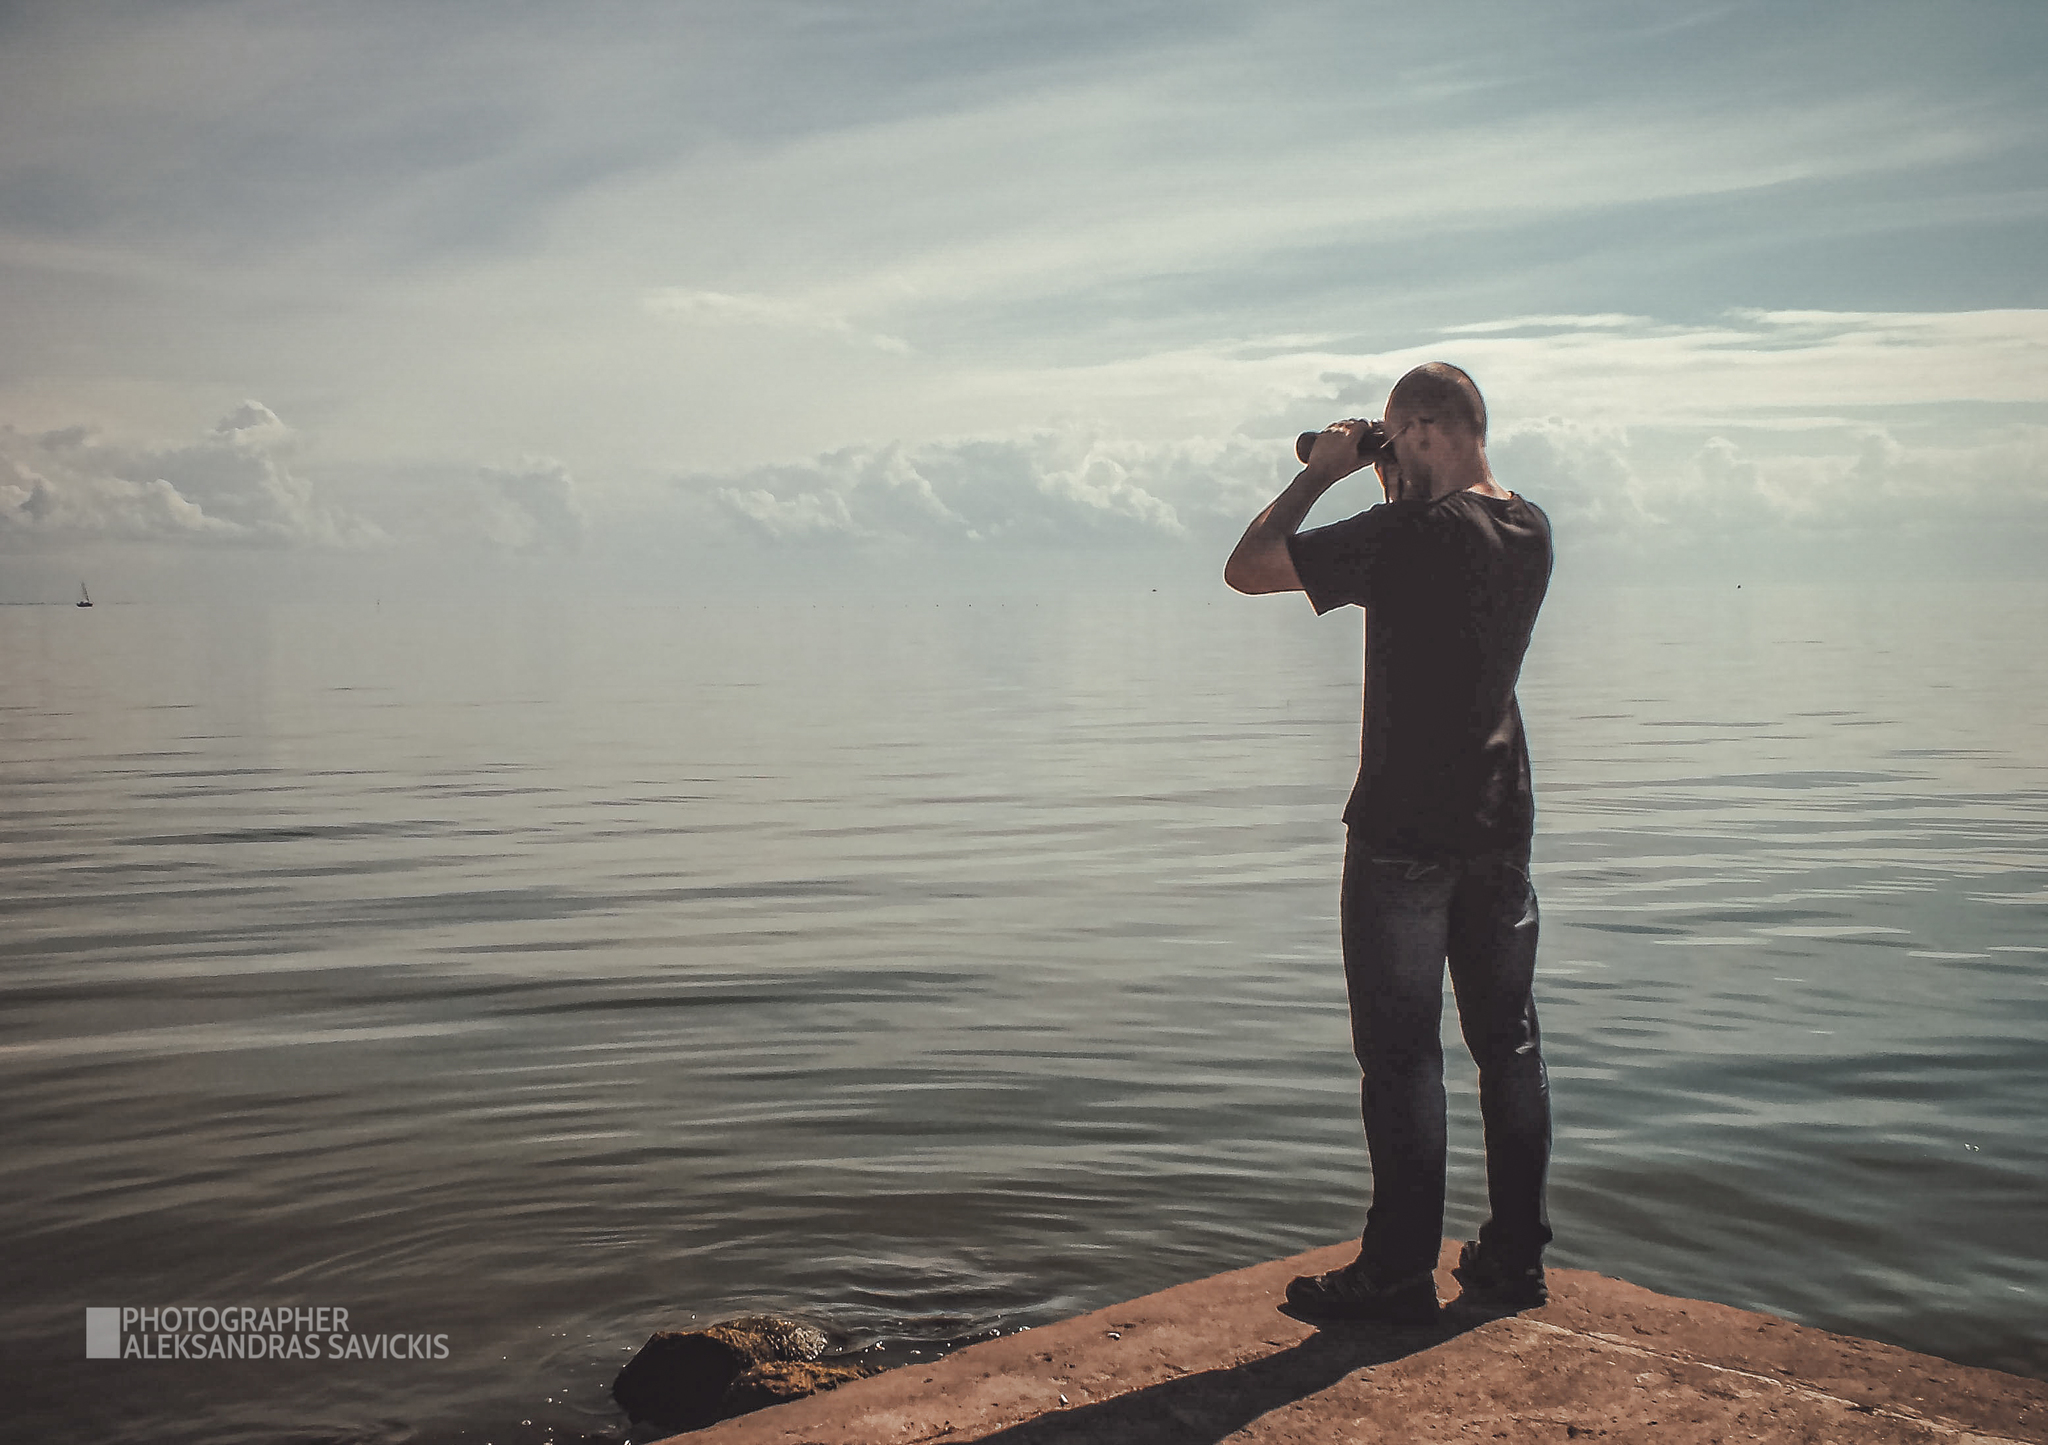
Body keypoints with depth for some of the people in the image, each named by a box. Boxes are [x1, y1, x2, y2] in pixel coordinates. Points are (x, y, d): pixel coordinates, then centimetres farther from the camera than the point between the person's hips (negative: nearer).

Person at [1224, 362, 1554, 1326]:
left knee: (1402, 1052, 0)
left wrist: (1320, 473, -4)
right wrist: (1393, 484, 16)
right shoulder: (1530, 531, 6)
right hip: (1502, 823, 7)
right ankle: (1516, 1258, 22)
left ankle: (1400, 1273, 7)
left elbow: (1247, 569, -15)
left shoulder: (1410, 534, -18)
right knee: (1508, 1044, 13)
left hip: (1404, 830, -7)